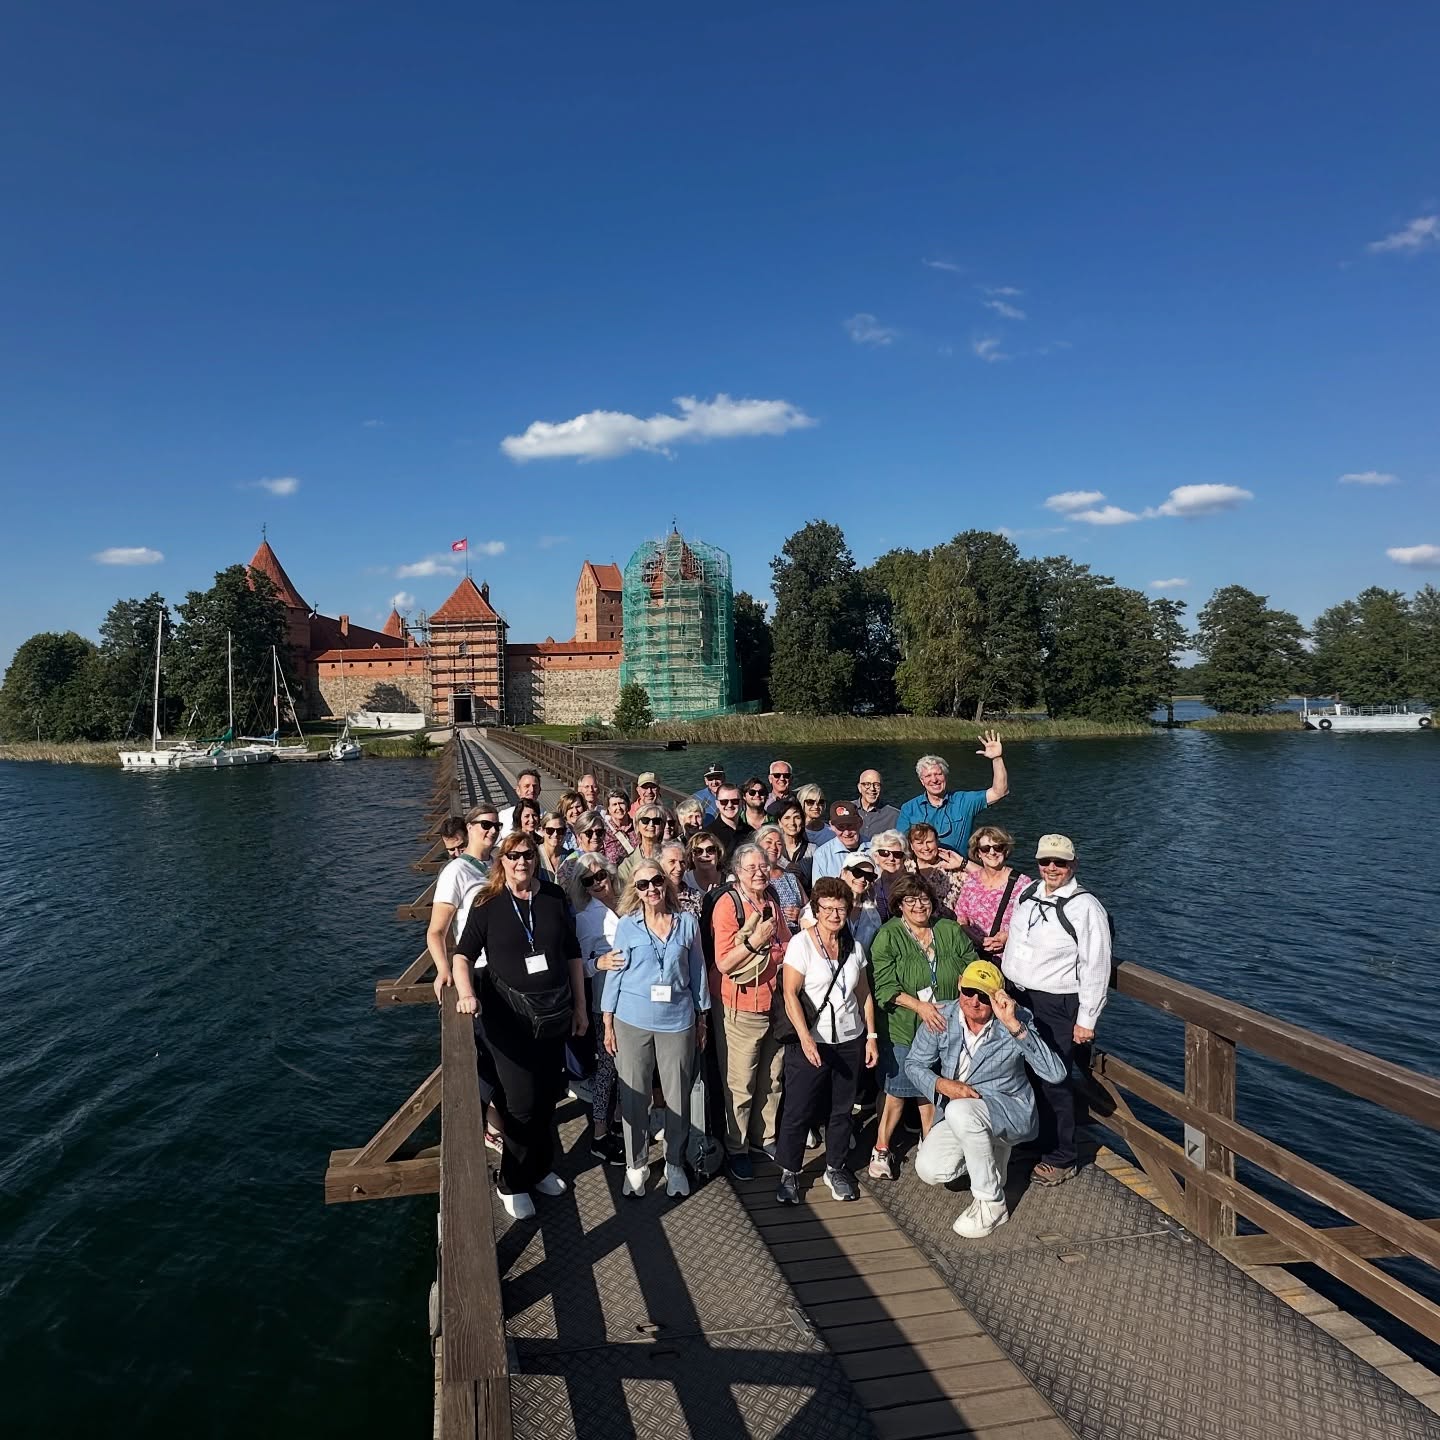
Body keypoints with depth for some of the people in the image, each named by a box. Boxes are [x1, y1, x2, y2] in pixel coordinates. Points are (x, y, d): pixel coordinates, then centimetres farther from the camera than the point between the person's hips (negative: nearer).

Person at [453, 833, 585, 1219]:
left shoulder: (555, 898, 0)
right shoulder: (488, 904, -5)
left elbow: (573, 954, 7)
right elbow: (463, 955, 0)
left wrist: (580, 1007, 8)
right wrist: (466, 994, -18)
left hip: (554, 1014, 3)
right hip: (508, 1017, -3)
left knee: (547, 1096, 14)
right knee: (522, 1102, -4)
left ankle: (541, 1168, 36)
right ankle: (512, 1183, 18)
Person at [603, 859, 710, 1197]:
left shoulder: (687, 923, 1)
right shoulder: (626, 925, -1)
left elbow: (698, 971, 9)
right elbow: (615, 973, 3)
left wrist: (702, 1019, 11)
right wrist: (608, 1024, 3)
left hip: (678, 1021, 1)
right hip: (632, 1022, 0)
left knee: (678, 1097, 8)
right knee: (633, 1097, 8)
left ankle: (675, 1164, 27)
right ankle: (636, 1166, 25)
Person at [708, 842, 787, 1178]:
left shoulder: (772, 901, 7)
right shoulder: (727, 904, -14)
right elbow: (724, 963, -17)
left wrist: (784, 953, 3)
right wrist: (755, 941, -25)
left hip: (775, 1002, 6)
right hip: (740, 1008, -6)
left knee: (771, 1080, 16)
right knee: (740, 1084, 3)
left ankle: (764, 1136, 34)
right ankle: (736, 1147, 21)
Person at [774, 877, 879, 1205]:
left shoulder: (854, 946, 6)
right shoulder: (801, 943, -10)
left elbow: (864, 994, 13)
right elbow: (791, 994, -15)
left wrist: (871, 1036, 8)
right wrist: (806, 1039, -24)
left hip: (850, 1041, 4)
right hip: (810, 1042, -4)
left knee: (843, 1109, 12)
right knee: (799, 1110, 2)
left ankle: (836, 1169, 29)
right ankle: (789, 1173, 19)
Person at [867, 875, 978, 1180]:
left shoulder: (951, 931, 5)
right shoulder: (888, 936, -5)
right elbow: (884, 986, -11)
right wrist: (919, 1006, -21)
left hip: (945, 1027, 3)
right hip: (904, 1028, -3)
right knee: (898, 1089, 4)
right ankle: (881, 1150, 21)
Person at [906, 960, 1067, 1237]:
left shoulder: (1018, 1020, -17)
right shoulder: (942, 1019, -10)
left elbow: (1055, 1073, -28)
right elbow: (914, 1064, 2)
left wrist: (1015, 1026, -37)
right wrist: (943, 1084, -18)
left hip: (1011, 1110, -4)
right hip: (961, 1117, 5)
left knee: (960, 1111, -34)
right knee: (929, 1170, -16)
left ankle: (991, 1204, -14)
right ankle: (991, 1148, 16)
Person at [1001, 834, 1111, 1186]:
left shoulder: (1086, 907, -16)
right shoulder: (1028, 894, 6)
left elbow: (1095, 968, -15)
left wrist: (1086, 1019, -13)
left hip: (1057, 1007, -7)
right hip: (1017, 998, 7)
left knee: (1052, 1082, 0)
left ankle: (1060, 1159, 19)